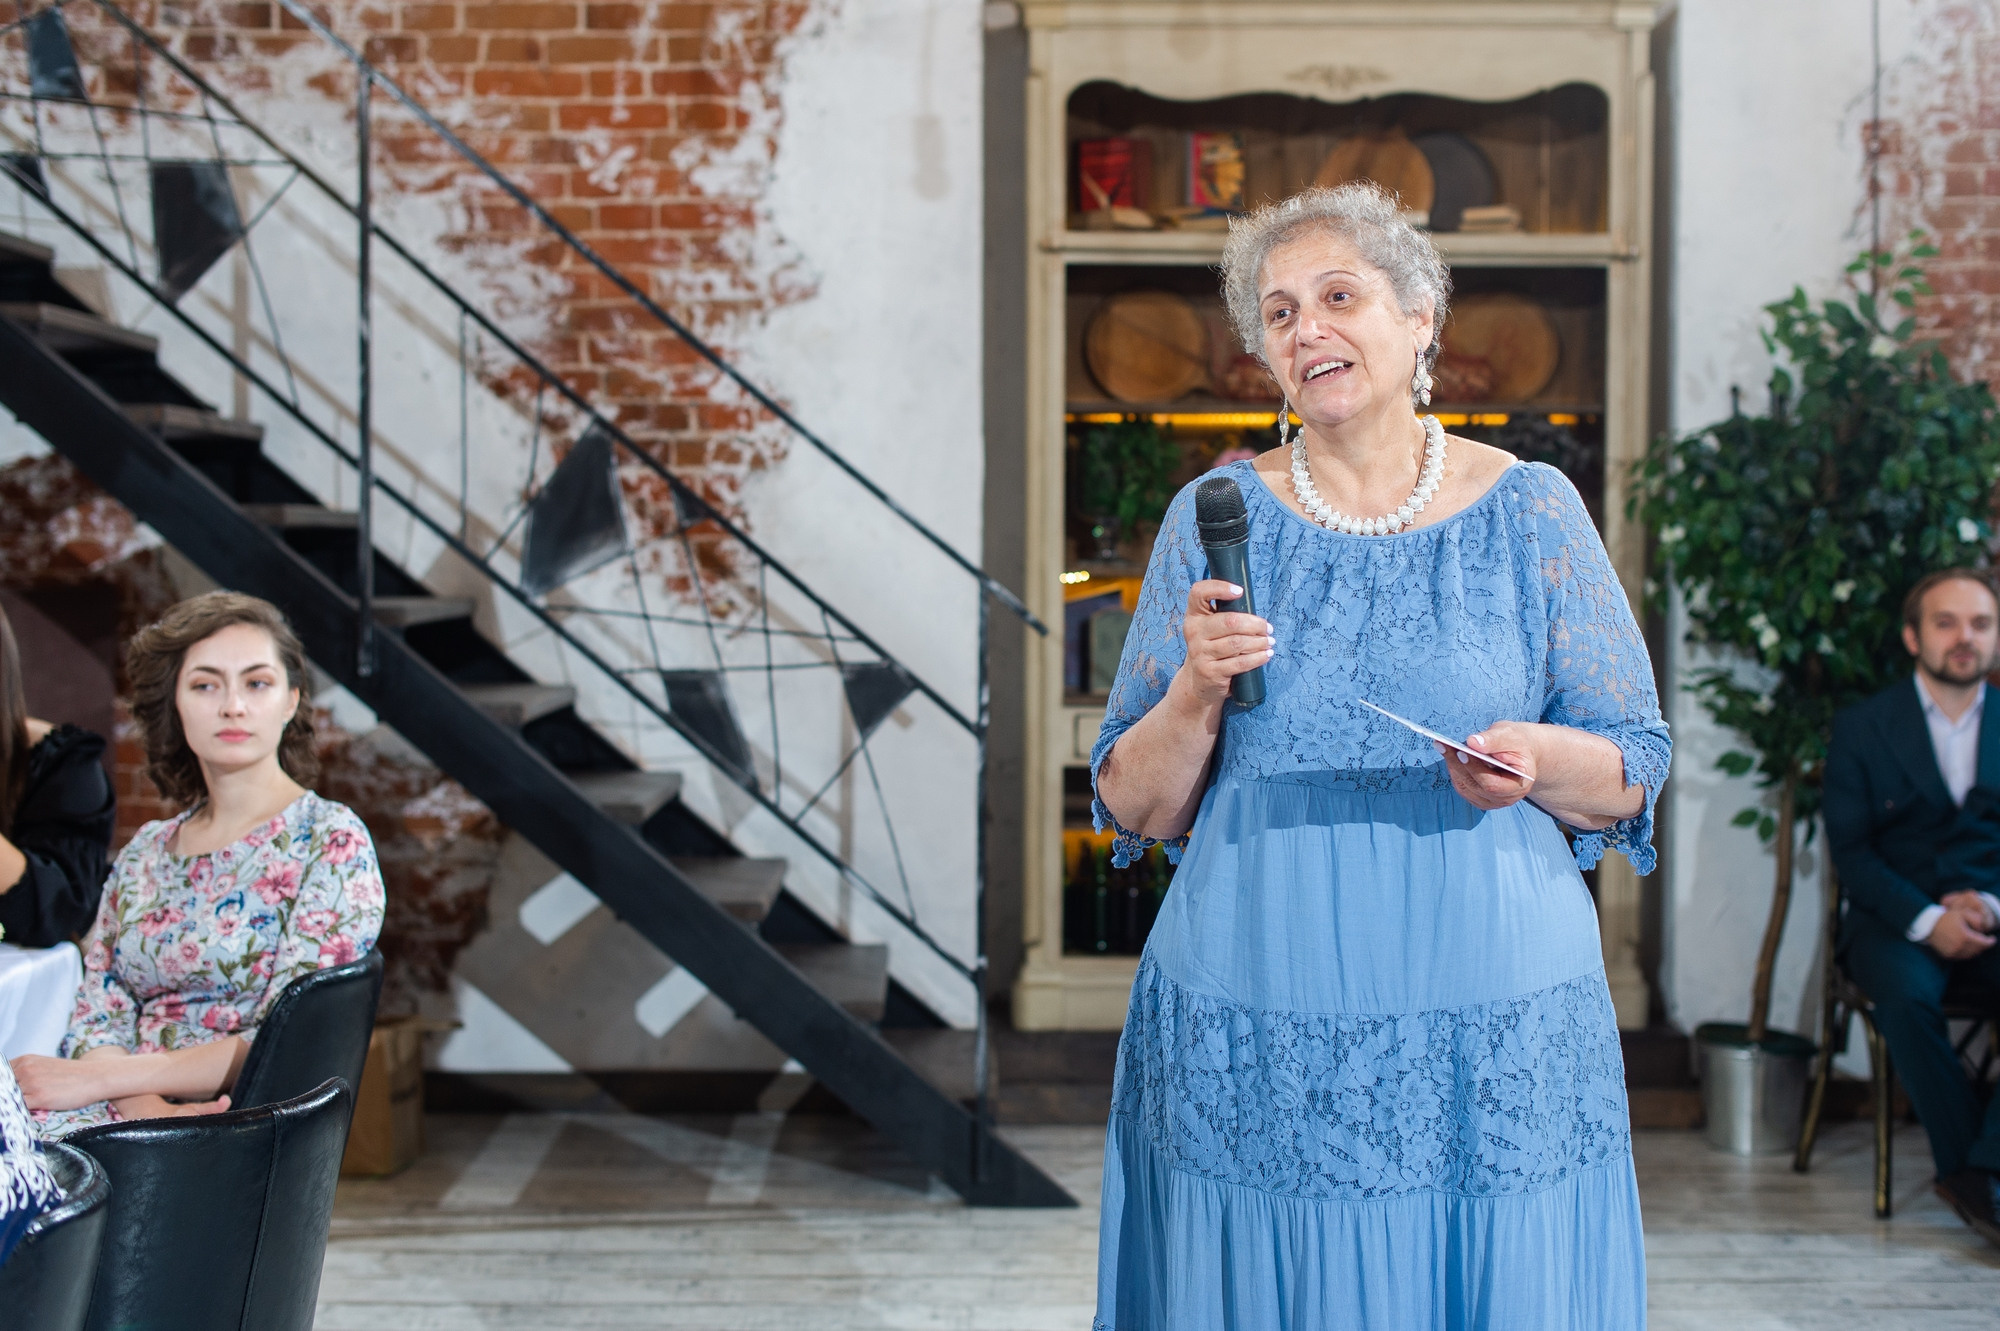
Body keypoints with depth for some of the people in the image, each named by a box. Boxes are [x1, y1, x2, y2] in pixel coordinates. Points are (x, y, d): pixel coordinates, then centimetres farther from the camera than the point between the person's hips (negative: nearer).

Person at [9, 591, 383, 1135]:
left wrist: (95, 1079, -12)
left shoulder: (332, 840, -2)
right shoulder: (144, 854, 15)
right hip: (130, 1117, 5)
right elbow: (98, 1015, 7)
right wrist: (146, 1106, -15)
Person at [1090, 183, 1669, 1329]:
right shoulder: (1215, 518, 4)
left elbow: (1638, 769, 5)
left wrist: (1537, 759, -16)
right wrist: (1198, 692, -15)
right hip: (1252, 1048, 0)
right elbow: (1136, 811, 4)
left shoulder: (1531, 511, 3)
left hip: (1500, 1041, 0)